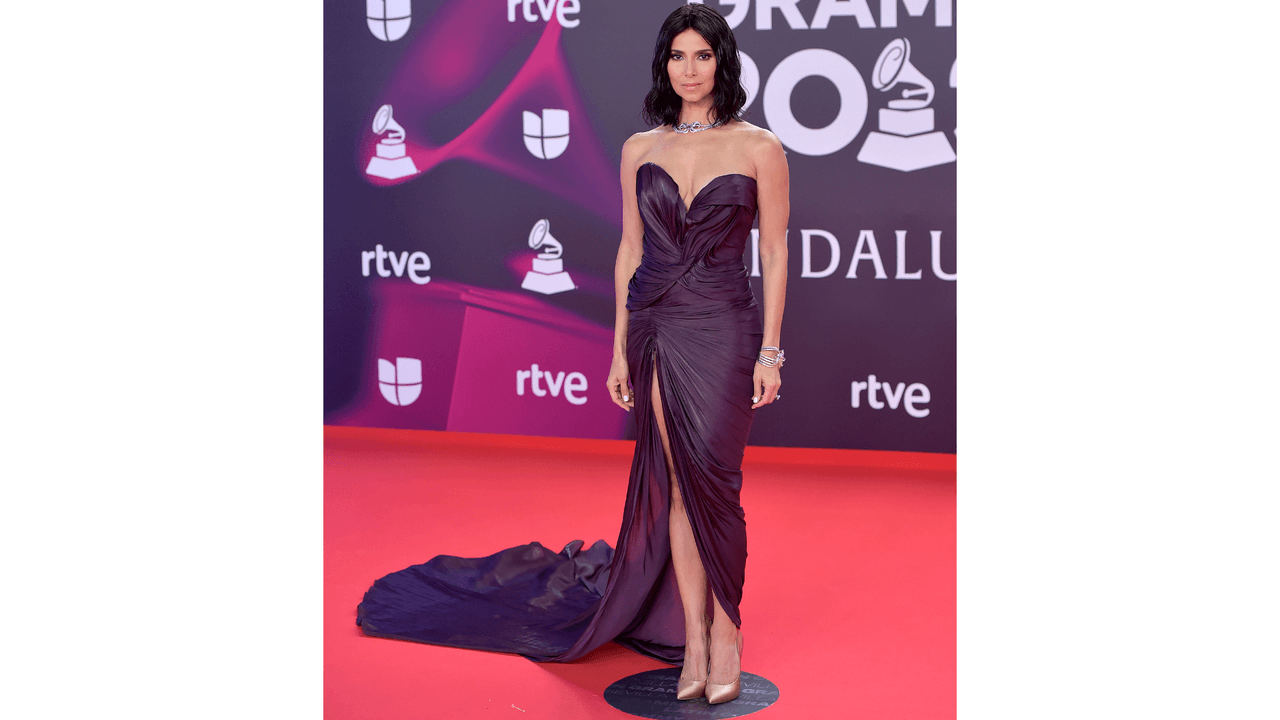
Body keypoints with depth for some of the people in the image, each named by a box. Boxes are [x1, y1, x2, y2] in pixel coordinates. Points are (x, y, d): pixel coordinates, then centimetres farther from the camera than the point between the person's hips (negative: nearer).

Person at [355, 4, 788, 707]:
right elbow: (630, 249, 11)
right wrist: (620, 347, 8)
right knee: (675, 482, 5)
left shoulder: (759, 147, -1)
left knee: (709, 479, -4)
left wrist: (770, 350, -5)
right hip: (653, 326, 3)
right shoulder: (640, 149, 8)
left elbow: (774, 252, 0)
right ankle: (693, 641, 13)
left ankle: (723, 630, 14)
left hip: (721, 331, -3)